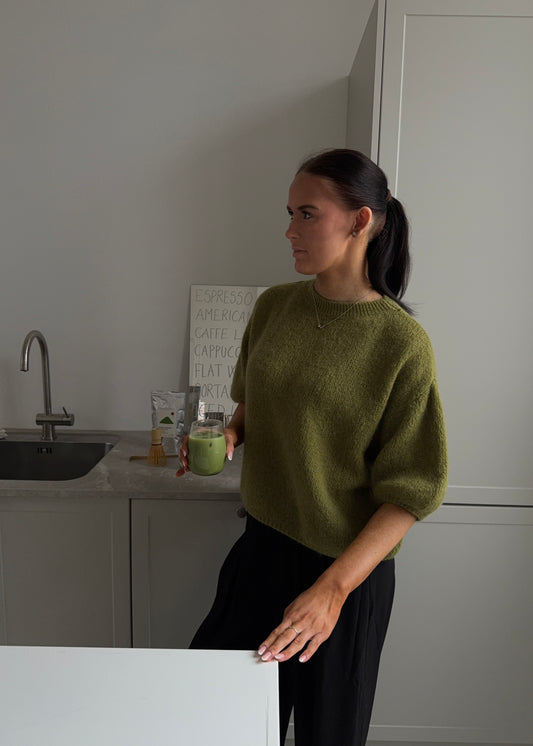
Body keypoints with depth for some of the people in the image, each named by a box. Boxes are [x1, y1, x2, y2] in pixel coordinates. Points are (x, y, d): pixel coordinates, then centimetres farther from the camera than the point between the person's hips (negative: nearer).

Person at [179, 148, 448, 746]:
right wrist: (230, 433, -8)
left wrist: (334, 587, -23)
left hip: (348, 567, -4)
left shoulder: (402, 341, -20)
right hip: (261, 544, 5)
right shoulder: (273, 306, -3)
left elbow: (410, 491, -16)